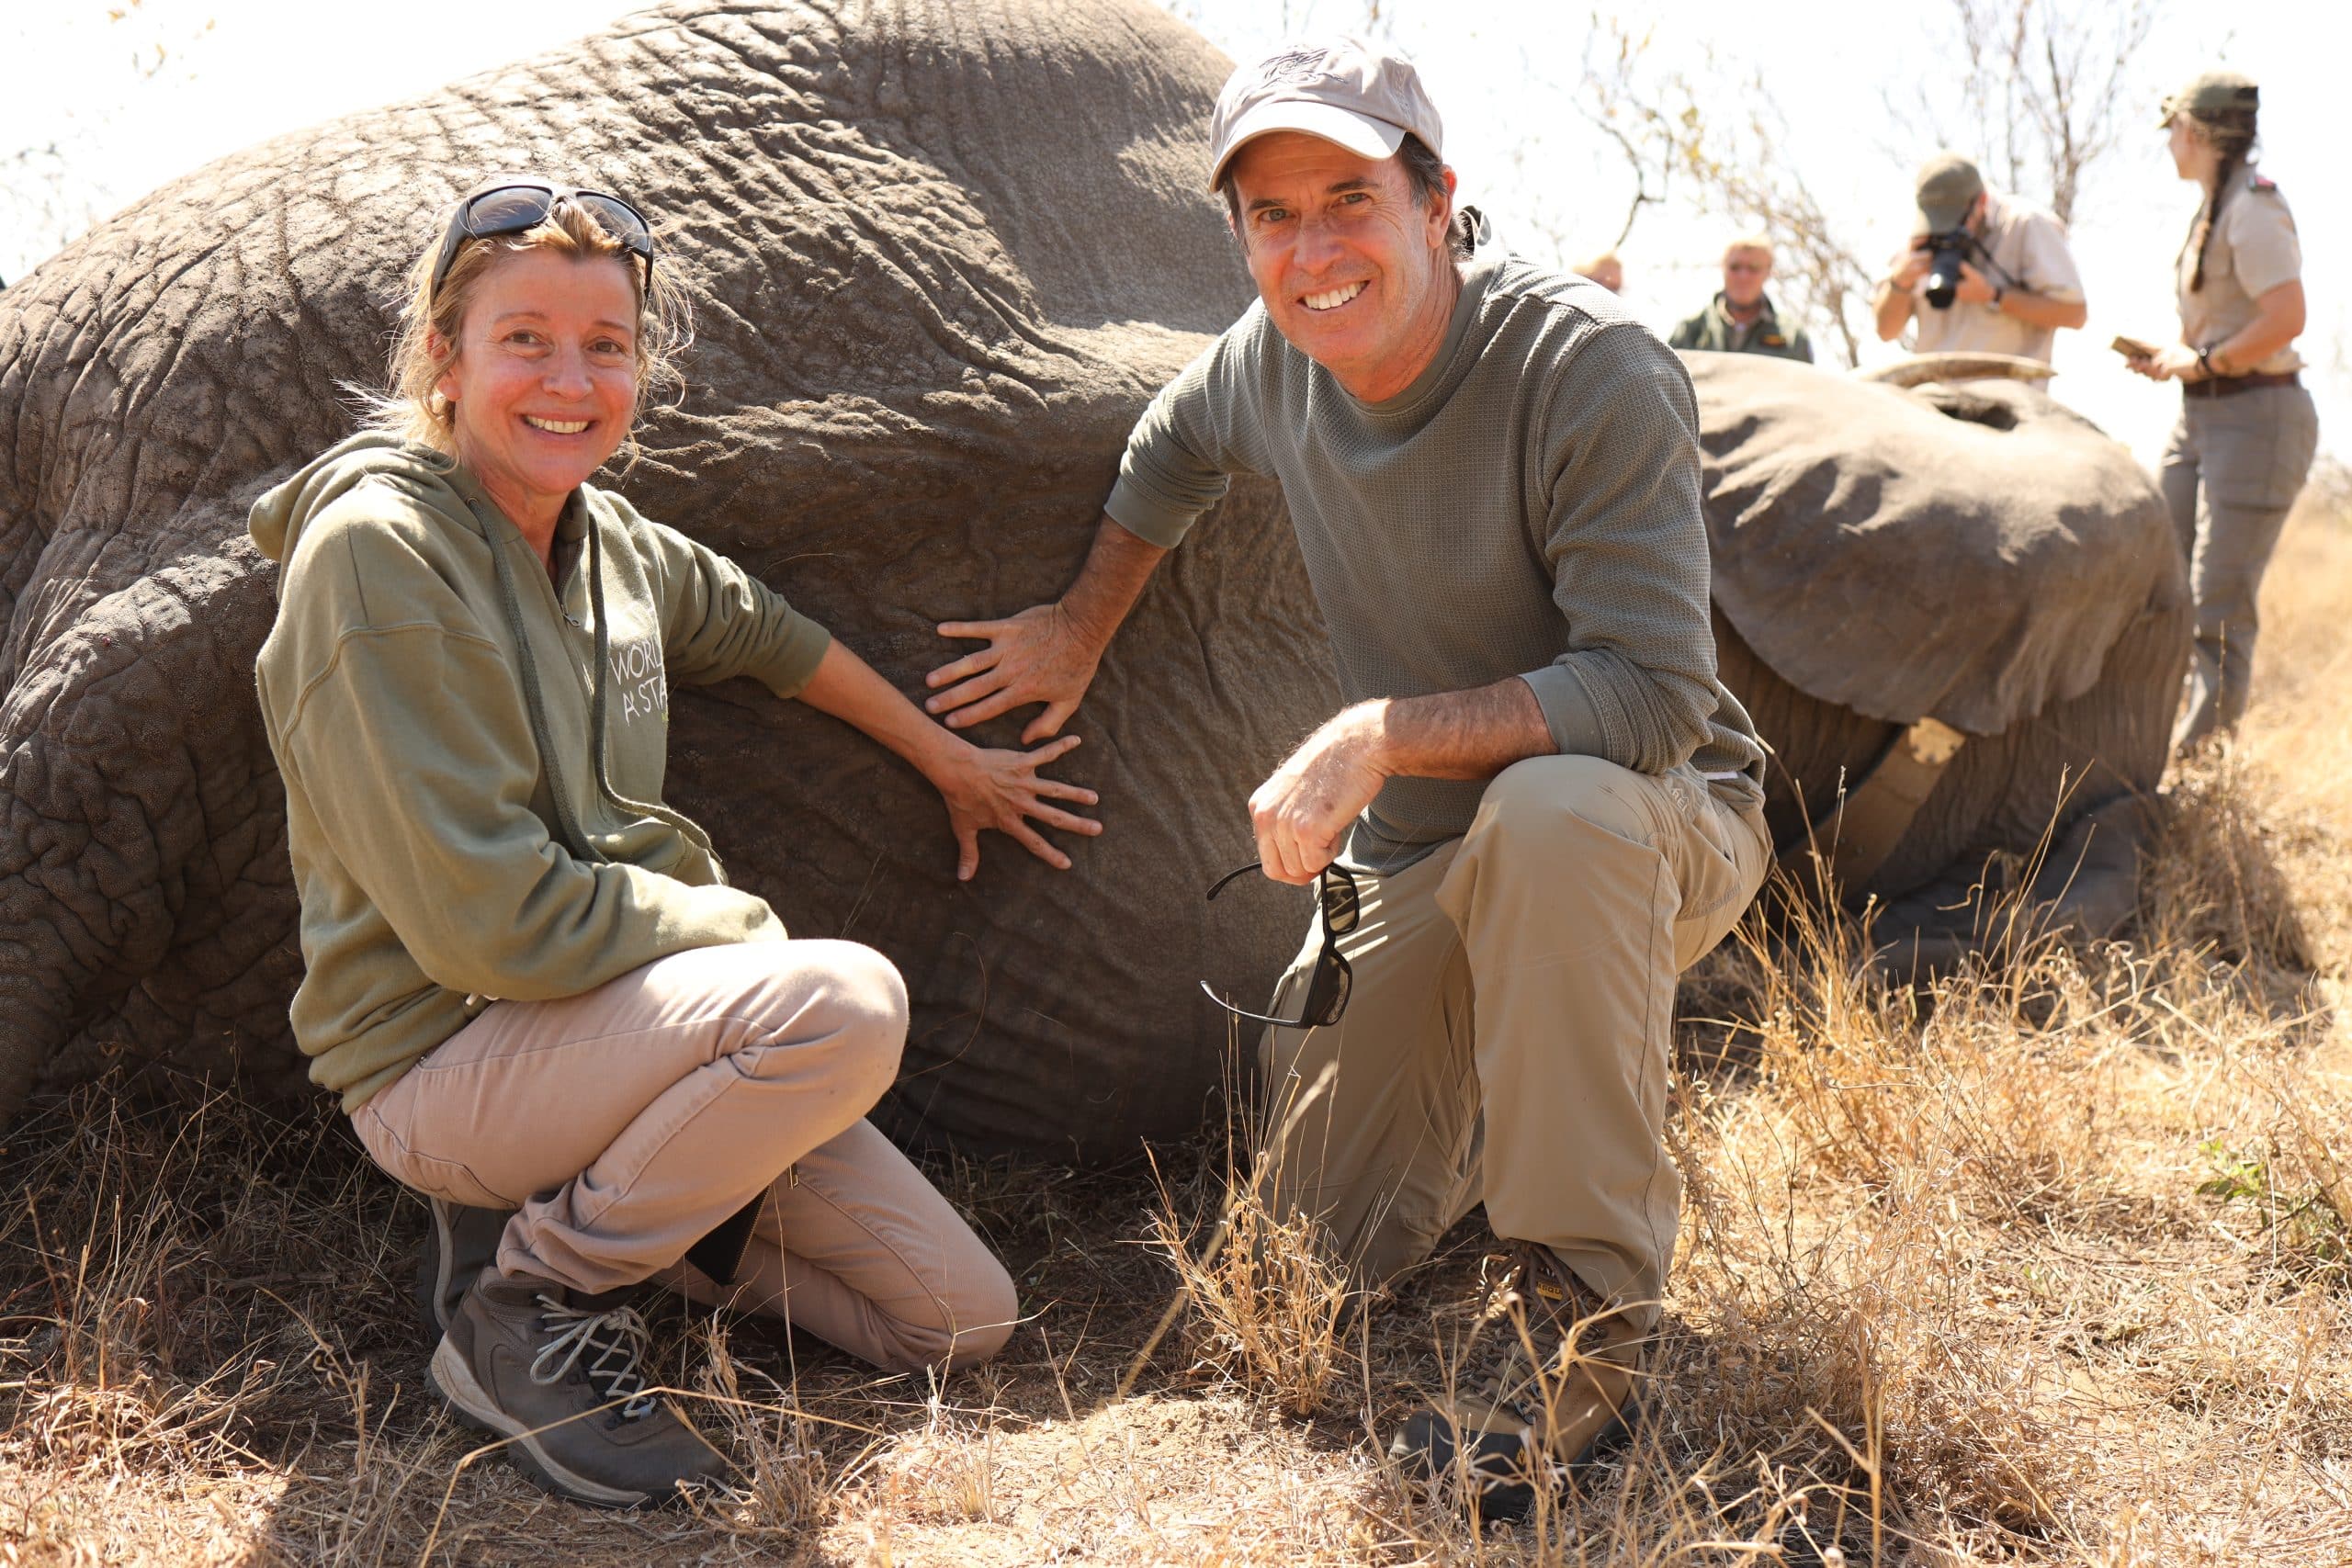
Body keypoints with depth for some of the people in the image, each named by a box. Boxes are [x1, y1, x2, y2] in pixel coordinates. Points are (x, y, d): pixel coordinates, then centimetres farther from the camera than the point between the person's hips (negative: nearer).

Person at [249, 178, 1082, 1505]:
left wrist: (953, 762, 34)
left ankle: (597, 1202, 16)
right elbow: (488, 923, -23)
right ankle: (529, 1307, -13)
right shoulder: (377, 551, -19)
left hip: (622, 1011, 8)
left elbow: (761, 634, 27)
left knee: (966, 1321, 5)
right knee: (848, 999, -33)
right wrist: (740, 929, -11)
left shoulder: (610, 537, 5)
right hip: (446, 1062, -8)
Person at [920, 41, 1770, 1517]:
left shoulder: (1595, 370, -26)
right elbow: (1173, 450, 19)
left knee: (1554, 808, -43)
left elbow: (1652, 693, -32)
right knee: (1326, 1234, 8)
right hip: (1416, 860, 6)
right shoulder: (1275, 358, -7)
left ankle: (1584, 1307, -26)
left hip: (1657, 826, -6)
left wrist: (1378, 735, -34)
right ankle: (1545, 1070, 36)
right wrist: (1079, 632, 24)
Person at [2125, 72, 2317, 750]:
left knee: (2220, 600, -7)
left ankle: (2205, 755, -1)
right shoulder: (2214, 207, 14)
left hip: (2257, 419, -9)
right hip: (2203, 416, 10)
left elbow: (2286, 317, -25)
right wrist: (2172, 357, 9)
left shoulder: (2253, 209, -15)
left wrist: (2202, 361, -16)